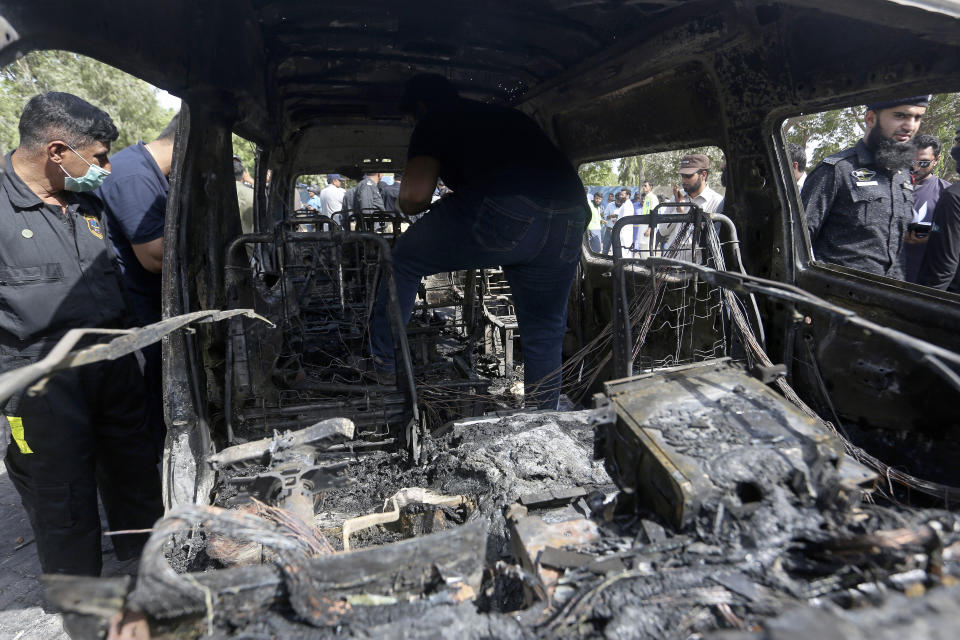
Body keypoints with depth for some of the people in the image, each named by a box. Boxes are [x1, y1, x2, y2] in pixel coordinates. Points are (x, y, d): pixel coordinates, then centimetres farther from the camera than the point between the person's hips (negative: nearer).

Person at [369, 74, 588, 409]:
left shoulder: (436, 122, 17)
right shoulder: (513, 116, 37)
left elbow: (414, 194, 2)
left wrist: (419, 205, 27)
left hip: (503, 213, -6)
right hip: (571, 220, 7)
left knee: (404, 260, 15)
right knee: (544, 333, 20)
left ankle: (381, 362, 22)